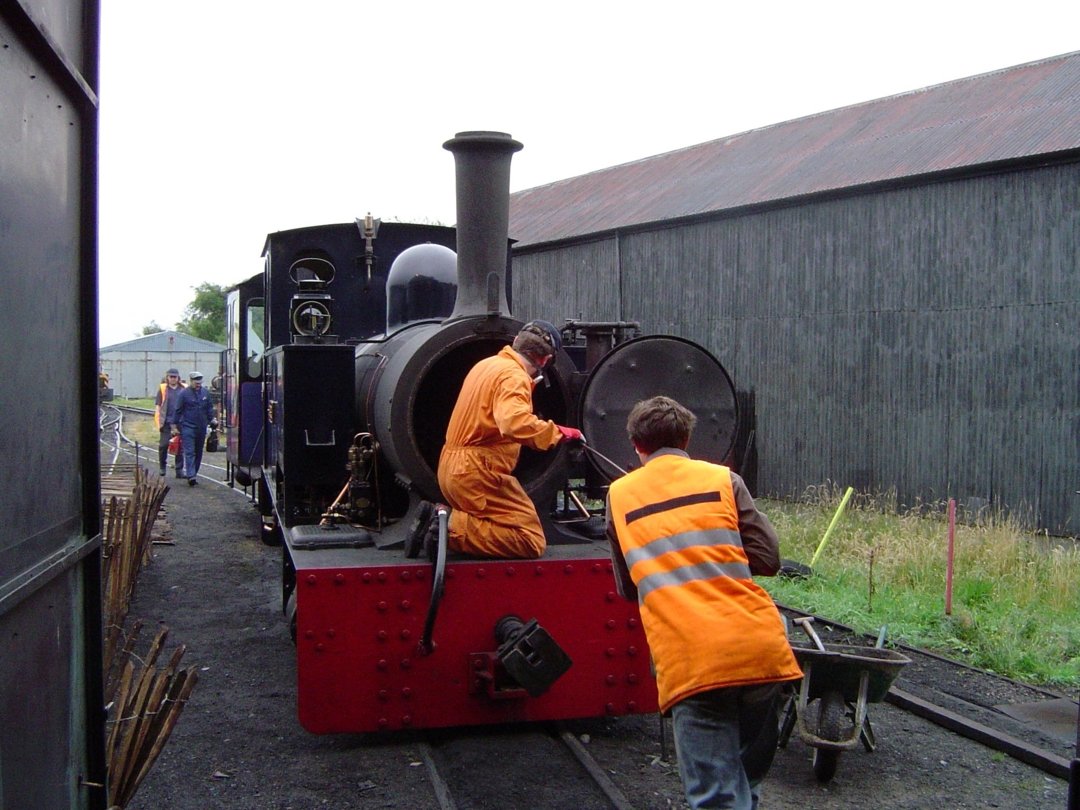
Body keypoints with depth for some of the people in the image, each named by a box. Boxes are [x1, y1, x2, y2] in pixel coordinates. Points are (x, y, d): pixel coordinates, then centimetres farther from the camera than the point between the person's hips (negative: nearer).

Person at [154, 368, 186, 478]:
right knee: (163, 445, 1)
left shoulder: (184, 389, 7)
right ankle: (162, 467, 18)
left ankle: (179, 470, 9)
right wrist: (159, 421, -5)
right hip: (166, 422, -1)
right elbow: (158, 406, 4)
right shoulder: (162, 389, 4)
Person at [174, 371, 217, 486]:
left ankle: (193, 474, 21)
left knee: (198, 452, 11)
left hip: (202, 427, 5)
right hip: (188, 426, -5)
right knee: (189, 452, -11)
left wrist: (212, 419, 7)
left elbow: (210, 408, 16)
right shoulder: (184, 393, -5)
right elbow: (178, 410, -1)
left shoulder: (205, 392, 7)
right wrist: (177, 424, -1)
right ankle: (190, 476, -18)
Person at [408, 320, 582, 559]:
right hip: (477, 472, -10)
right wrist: (559, 432, -20)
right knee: (532, 541, -8)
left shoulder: (486, 365, 16)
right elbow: (516, 423, -31)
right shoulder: (514, 375, -14)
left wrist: (527, 388, 32)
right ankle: (452, 530, -16)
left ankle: (440, 518, 4)